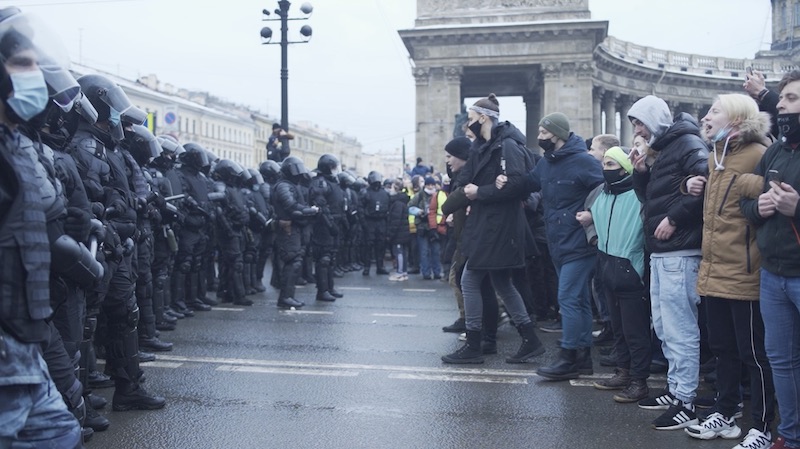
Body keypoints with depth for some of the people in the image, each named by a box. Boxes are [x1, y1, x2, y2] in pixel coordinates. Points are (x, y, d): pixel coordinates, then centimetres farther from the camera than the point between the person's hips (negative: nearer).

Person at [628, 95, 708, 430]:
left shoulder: (688, 144, -10)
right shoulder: (662, 149, 20)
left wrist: (674, 218, -18)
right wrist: (641, 172, 6)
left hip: (679, 252, -10)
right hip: (660, 252, 10)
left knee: (680, 329, -6)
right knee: (664, 326, 15)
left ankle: (686, 403, 1)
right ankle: (675, 389, 26)